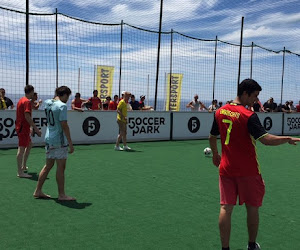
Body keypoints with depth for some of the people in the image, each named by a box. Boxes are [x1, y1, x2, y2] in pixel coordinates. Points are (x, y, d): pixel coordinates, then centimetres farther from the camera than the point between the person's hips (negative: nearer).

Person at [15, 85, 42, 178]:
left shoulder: (21, 100, 16)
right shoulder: (27, 101, -15)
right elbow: (27, 116, -23)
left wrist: (30, 127, 25)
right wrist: (35, 128, -23)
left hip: (20, 126, 10)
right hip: (23, 128, -10)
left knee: (29, 145, 22)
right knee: (22, 148, -8)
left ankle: (24, 166, 28)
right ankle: (20, 172, -6)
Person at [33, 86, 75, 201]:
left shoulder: (47, 103, 8)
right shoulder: (62, 106, -15)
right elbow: (64, 126, -19)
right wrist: (70, 144, -16)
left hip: (49, 139, 8)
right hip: (60, 140, -8)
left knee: (48, 166, 16)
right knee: (61, 168, 0)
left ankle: (38, 191, 22)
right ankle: (61, 195, 8)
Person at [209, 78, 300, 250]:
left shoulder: (220, 112, 3)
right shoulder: (249, 116, -15)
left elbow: (212, 137, 14)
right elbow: (266, 139, -25)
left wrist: (215, 154, 28)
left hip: (226, 169, 5)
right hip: (248, 171, -4)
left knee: (226, 208, 6)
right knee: (252, 207, 13)